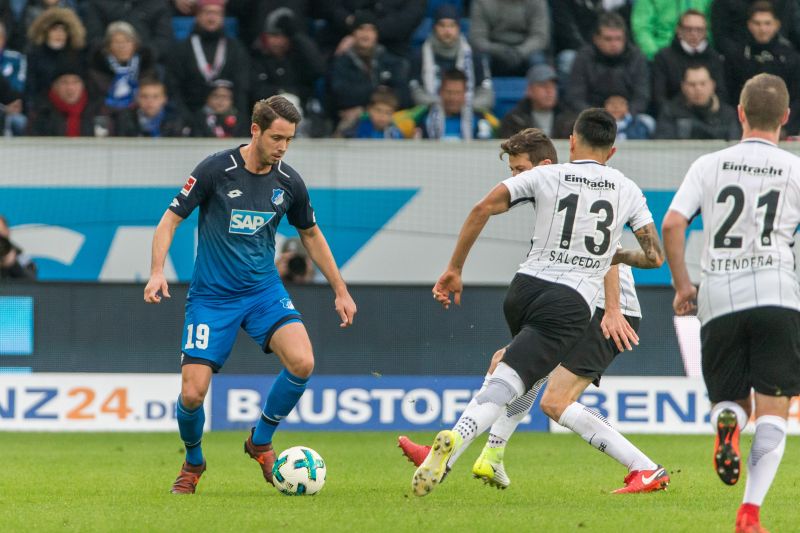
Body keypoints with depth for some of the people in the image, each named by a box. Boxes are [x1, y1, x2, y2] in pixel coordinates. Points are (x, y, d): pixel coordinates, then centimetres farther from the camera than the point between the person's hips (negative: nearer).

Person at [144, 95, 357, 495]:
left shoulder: (289, 182, 0)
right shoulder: (216, 169, -12)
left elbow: (311, 236, 16)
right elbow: (170, 219, -6)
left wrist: (340, 291, 17)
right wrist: (158, 272, -20)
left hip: (264, 290, 3)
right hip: (211, 296, -3)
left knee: (302, 362, -23)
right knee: (192, 393, -11)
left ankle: (260, 442, 2)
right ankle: (193, 463, 21)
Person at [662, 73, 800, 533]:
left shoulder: (709, 166, 8)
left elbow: (672, 224, -2)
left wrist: (682, 285, 9)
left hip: (719, 302, 2)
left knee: (731, 399, 16)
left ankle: (727, 419, -21)